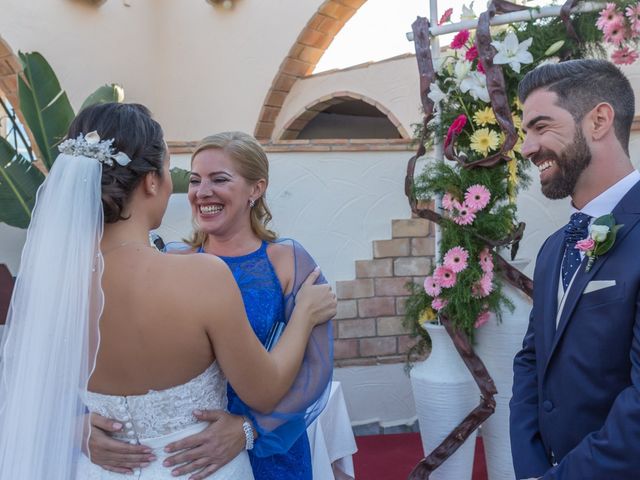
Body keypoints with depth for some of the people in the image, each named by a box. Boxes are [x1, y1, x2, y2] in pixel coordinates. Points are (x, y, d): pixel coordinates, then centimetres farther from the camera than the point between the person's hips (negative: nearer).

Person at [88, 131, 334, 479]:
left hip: (266, 449, -2)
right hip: (178, 451, 2)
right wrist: (86, 423, -24)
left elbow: (316, 366, -16)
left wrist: (250, 428, -28)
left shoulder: (287, 261, -10)